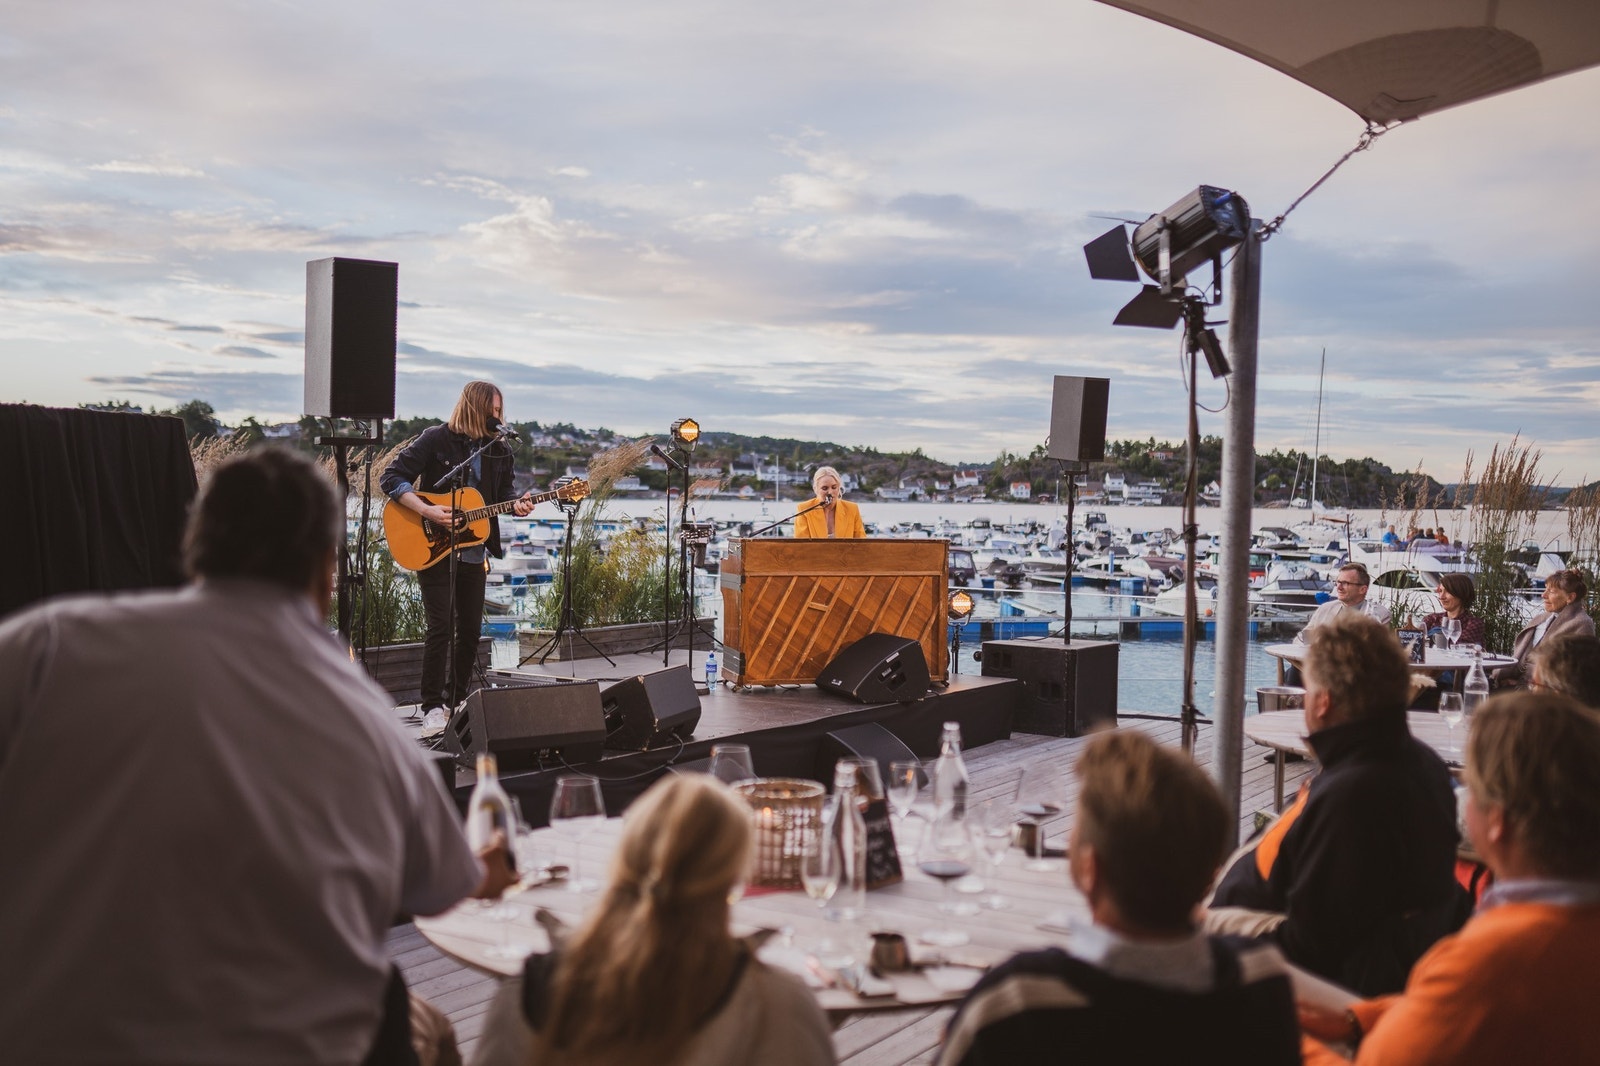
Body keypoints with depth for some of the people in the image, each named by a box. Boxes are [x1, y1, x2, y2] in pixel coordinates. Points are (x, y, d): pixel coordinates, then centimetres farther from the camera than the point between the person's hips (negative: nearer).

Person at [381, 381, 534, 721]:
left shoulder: (498, 449, 6)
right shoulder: (436, 439, -10)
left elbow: (503, 491, 15)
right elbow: (391, 478, -12)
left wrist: (517, 504, -8)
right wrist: (427, 511, -24)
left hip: (474, 553, 6)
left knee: (471, 630, 11)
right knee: (440, 627, -10)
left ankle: (457, 701, 25)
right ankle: (432, 706, -1)